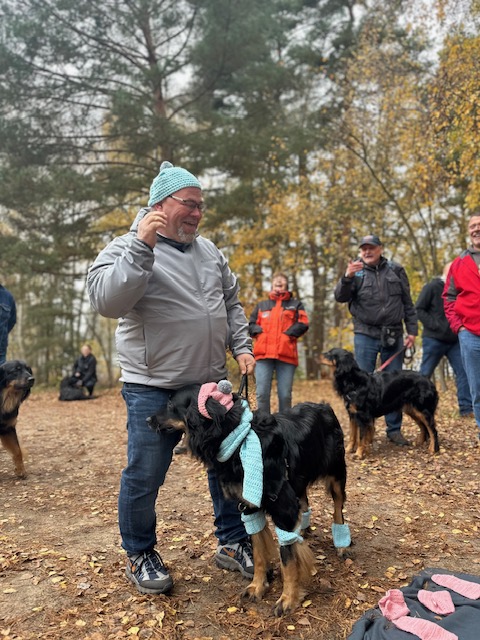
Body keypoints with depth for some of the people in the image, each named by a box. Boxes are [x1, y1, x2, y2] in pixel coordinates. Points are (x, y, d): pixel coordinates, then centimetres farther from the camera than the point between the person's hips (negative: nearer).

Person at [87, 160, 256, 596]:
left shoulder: (209, 251, 10)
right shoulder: (126, 249, -7)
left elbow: (231, 303, 18)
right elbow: (107, 301, -23)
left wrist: (242, 345, 6)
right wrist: (142, 246, -28)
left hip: (212, 383, 6)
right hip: (154, 389, -5)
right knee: (144, 477, 7)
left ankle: (233, 543, 32)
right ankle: (140, 555, 30)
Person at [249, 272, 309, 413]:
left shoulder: (295, 304, 19)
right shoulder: (261, 305, 23)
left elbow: (303, 324, 4)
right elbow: (250, 325, 20)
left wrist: (288, 333, -7)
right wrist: (259, 331, 1)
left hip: (286, 354, -1)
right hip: (263, 354, 1)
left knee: (285, 395, -1)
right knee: (262, 393, -4)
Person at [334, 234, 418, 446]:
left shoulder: (396, 270, 7)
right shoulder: (356, 271, 4)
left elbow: (408, 303, 10)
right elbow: (340, 297, -7)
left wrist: (412, 331, 5)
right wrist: (347, 277, -23)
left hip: (393, 336, 2)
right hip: (365, 335, -1)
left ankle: (394, 429, 17)